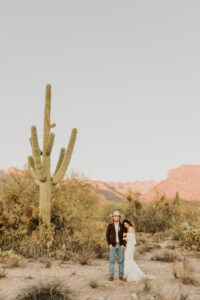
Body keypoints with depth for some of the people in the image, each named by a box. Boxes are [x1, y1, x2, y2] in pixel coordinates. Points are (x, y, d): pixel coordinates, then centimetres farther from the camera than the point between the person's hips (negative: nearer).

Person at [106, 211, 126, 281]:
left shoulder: (122, 226, 1)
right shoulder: (110, 225, -2)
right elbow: (107, 235, -1)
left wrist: (124, 245, -12)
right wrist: (109, 244, -14)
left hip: (120, 245, 1)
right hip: (113, 245, -1)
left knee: (121, 261, 3)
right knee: (112, 261, -4)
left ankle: (121, 275, 13)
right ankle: (111, 276, 3)